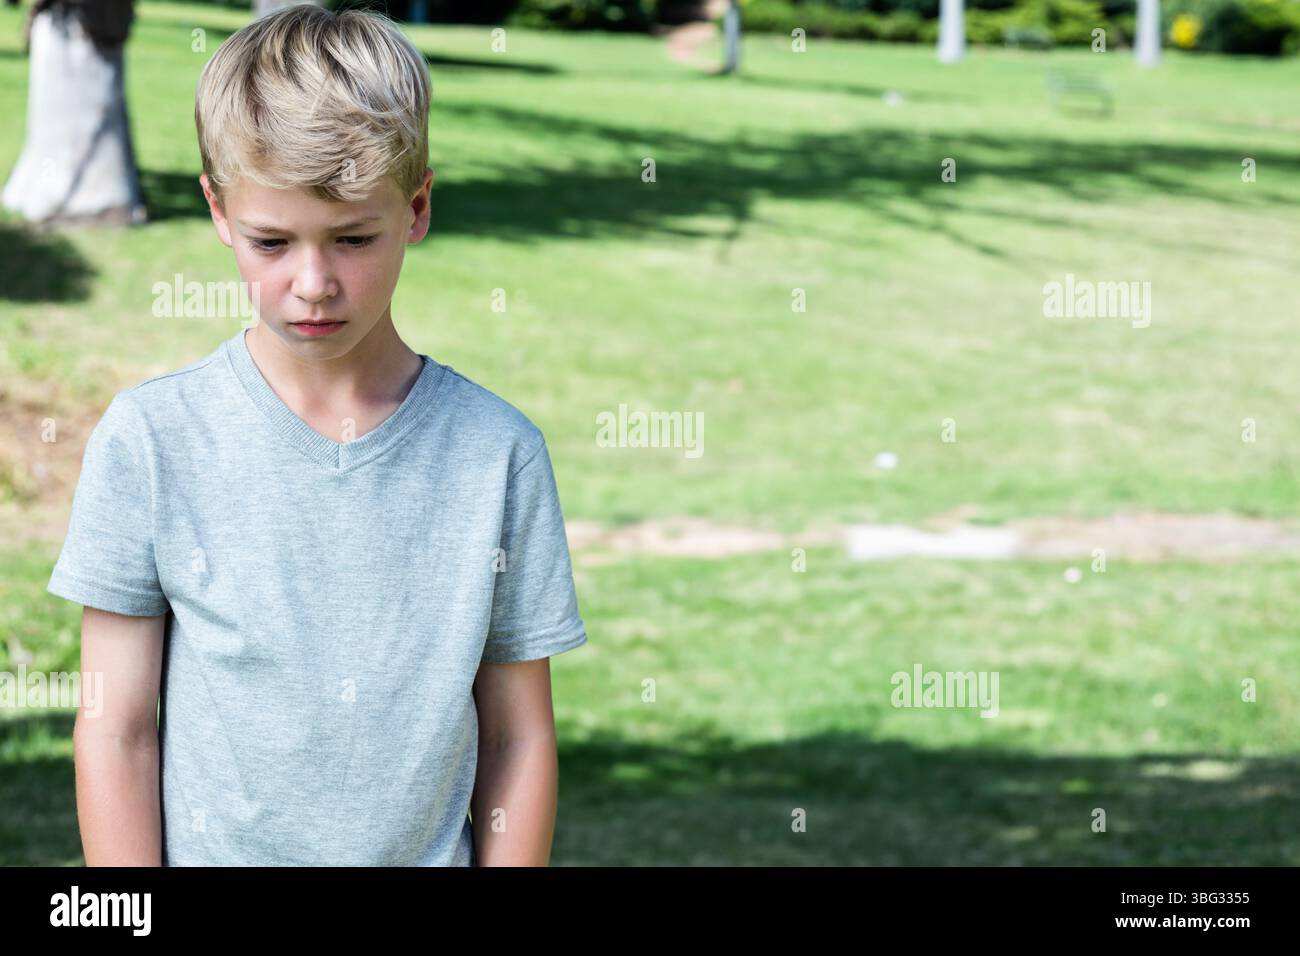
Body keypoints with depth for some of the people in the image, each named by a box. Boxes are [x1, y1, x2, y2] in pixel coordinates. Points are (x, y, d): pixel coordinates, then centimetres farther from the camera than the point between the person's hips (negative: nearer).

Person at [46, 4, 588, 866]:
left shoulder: (498, 450, -6)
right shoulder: (151, 439, -9)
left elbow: (518, 737, 0)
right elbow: (118, 733, -6)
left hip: (429, 853, 1)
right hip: (210, 850, -1)